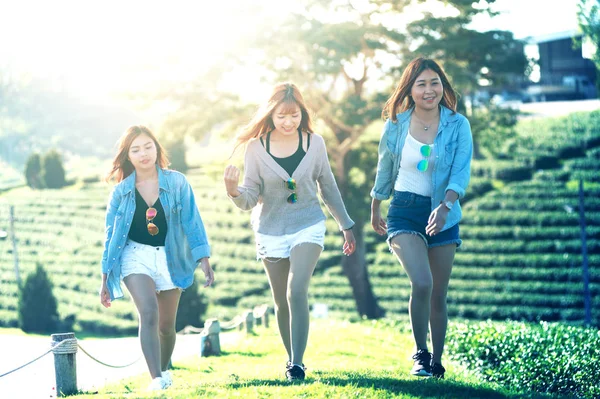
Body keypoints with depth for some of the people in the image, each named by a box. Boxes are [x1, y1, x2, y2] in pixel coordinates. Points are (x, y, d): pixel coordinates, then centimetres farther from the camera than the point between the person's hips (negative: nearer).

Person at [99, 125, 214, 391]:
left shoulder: (177, 183, -3)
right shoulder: (121, 192, -1)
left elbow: (192, 222, -1)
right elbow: (111, 236, 5)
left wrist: (204, 260, -8)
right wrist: (105, 280, 6)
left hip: (169, 257, 1)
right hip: (136, 256, -1)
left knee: (166, 326, 10)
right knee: (148, 313, -24)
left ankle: (163, 371, 37)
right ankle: (156, 379, -27)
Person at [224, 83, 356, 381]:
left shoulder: (314, 143, -5)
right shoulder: (256, 147, -8)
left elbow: (328, 188, 8)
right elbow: (250, 199, -8)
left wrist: (346, 226, 15)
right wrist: (234, 191, -30)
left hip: (308, 227, -1)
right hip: (271, 231, 1)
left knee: (297, 291, -19)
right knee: (281, 301, 9)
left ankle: (297, 363, -19)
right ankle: (292, 359, 26)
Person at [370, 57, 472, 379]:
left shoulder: (458, 126, -5)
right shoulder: (396, 125, -2)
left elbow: (461, 172, -14)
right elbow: (384, 170, 13)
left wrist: (445, 207, -31)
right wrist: (374, 209, 23)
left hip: (442, 215, 1)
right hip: (405, 211, -1)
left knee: (438, 296, 8)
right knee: (421, 283, -21)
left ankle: (437, 362, 24)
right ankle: (420, 353, -2)